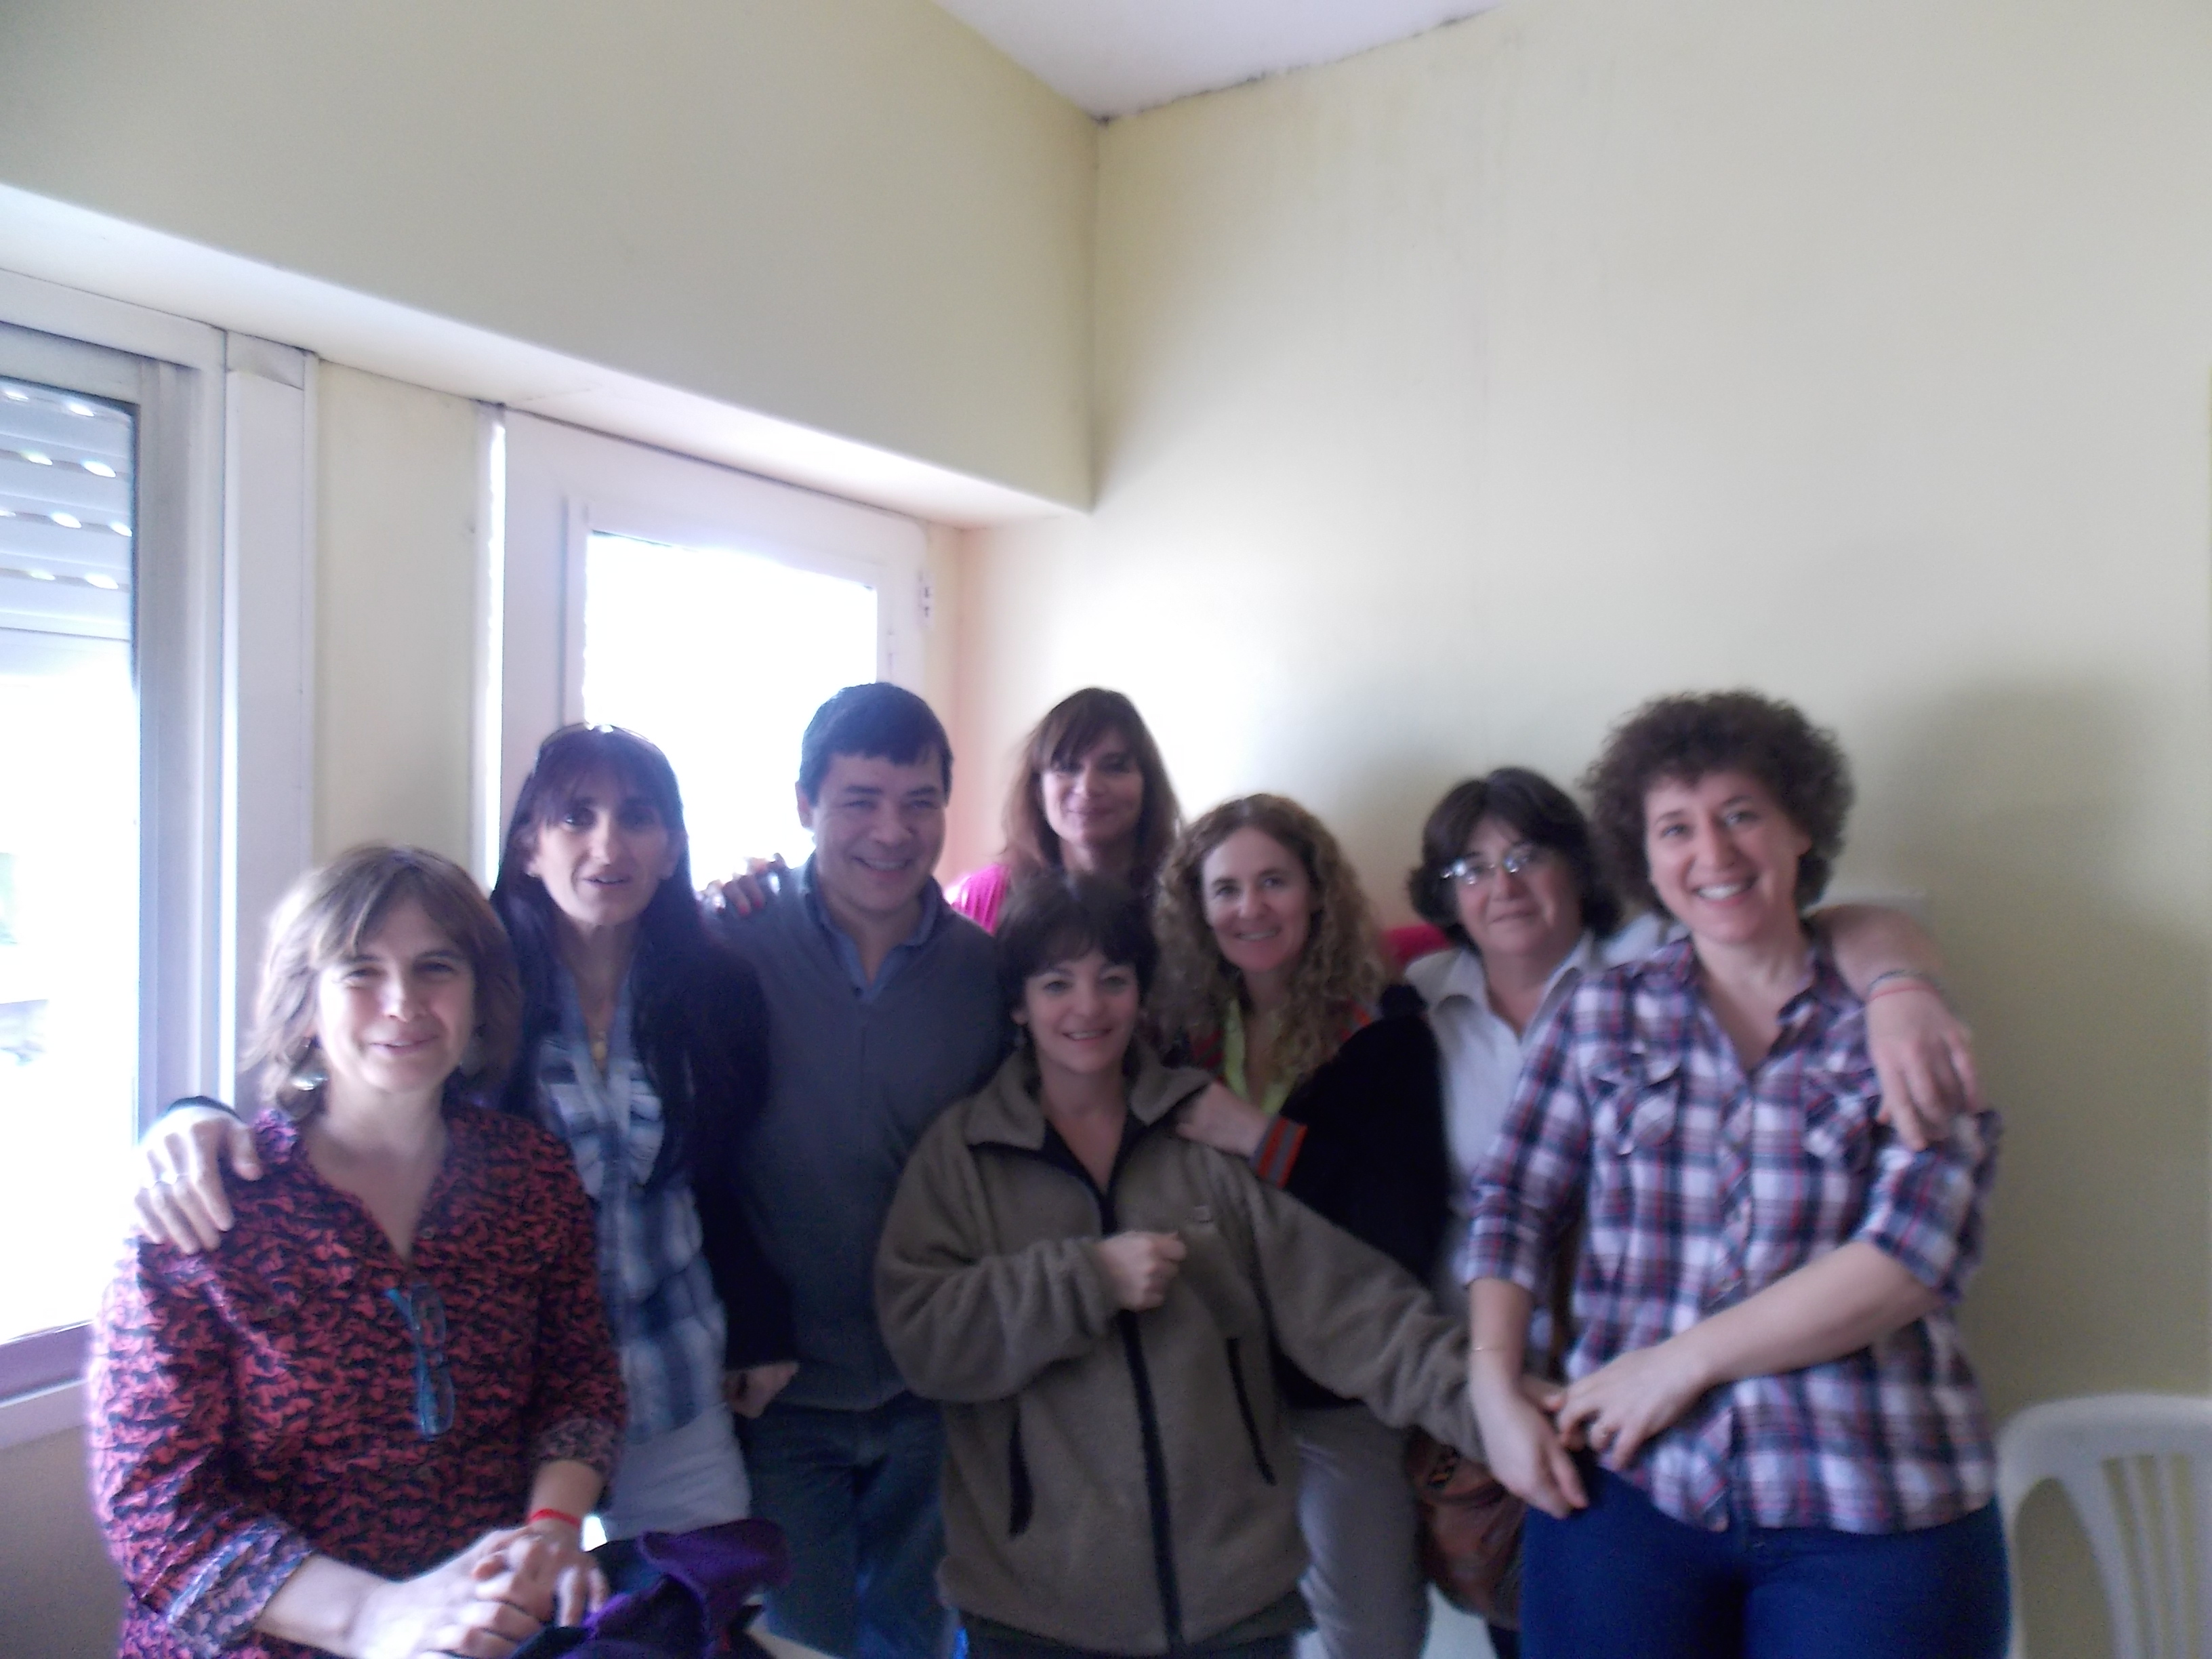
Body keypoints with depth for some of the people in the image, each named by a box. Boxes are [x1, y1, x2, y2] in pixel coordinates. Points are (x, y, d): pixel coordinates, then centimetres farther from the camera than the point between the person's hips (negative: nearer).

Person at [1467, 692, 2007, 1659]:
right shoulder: (1601, 1015, 5)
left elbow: (1921, 1246, -11)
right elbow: (1514, 1205, 4)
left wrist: (1682, 1360, -14)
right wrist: (1495, 1389, -9)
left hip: (1872, 1513, -1)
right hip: (1627, 1487, 1)